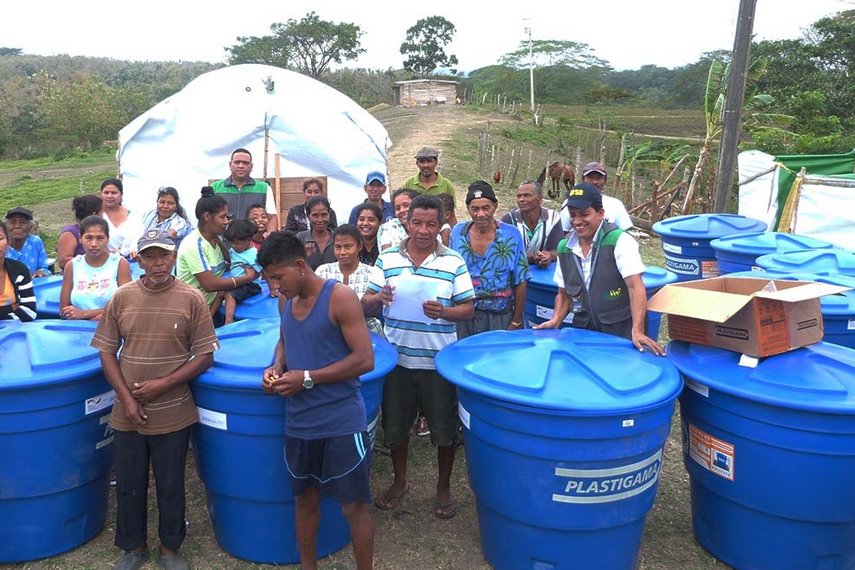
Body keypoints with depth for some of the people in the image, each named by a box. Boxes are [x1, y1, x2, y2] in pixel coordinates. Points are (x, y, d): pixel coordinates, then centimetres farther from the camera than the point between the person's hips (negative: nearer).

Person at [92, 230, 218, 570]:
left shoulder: (191, 299, -8)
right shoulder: (122, 298, -1)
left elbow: (205, 356, -7)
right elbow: (107, 351, 2)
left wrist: (163, 384, -15)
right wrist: (126, 397, -8)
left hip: (173, 414, -2)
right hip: (127, 413, 2)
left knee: (171, 485, 12)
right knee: (128, 485, 15)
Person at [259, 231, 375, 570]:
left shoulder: (340, 298, -14)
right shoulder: (288, 301, 7)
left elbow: (364, 360, -16)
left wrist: (307, 378, -18)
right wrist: (277, 366, 2)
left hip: (341, 423, -6)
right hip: (299, 423, 6)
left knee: (354, 507, 5)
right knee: (305, 498, 19)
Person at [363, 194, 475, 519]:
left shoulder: (454, 262, -3)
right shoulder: (387, 259, 2)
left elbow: (468, 310, -3)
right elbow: (366, 306, 2)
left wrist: (443, 312, -23)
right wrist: (378, 298, -21)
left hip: (439, 361, -2)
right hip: (397, 359, 2)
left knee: (444, 428, 8)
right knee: (395, 424, 14)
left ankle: (444, 487, 29)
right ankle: (399, 481, 36)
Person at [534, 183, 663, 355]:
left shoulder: (619, 241, -13)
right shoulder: (564, 248, 4)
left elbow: (636, 287, -21)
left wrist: (637, 331, -32)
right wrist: (556, 320, -5)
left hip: (620, 334, -4)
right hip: (583, 333, 4)